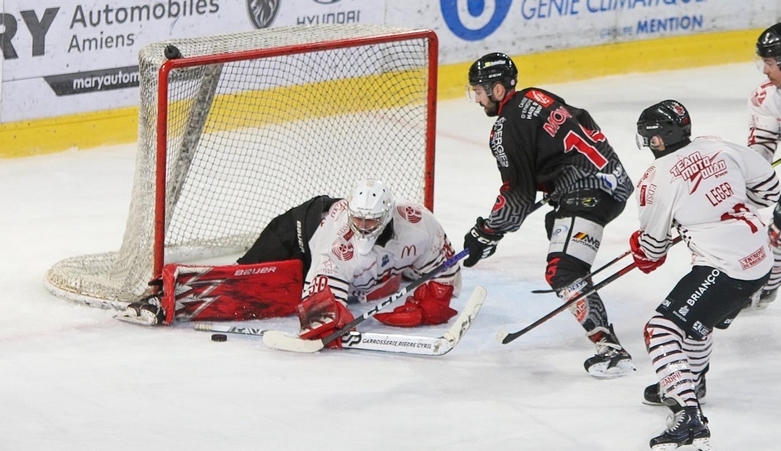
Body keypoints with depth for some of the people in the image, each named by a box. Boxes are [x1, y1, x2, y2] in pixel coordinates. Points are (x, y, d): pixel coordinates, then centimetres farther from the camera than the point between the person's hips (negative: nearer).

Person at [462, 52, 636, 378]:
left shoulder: (508, 128, -12)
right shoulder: (535, 97, 14)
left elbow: (518, 196, -11)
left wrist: (487, 234, -1)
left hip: (590, 190, -11)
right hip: (615, 178, 11)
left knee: (562, 271, -20)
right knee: (557, 226, 36)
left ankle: (609, 348, -29)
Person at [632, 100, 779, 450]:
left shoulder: (658, 179, -11)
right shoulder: (719, 148, 5)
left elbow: (653, 246, 1)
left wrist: (642, 253, 25)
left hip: (723, 269, -8)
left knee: (662, 329, -9)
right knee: (696, 316, 31)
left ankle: (689, 416, -22)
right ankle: (690, 382, 52)